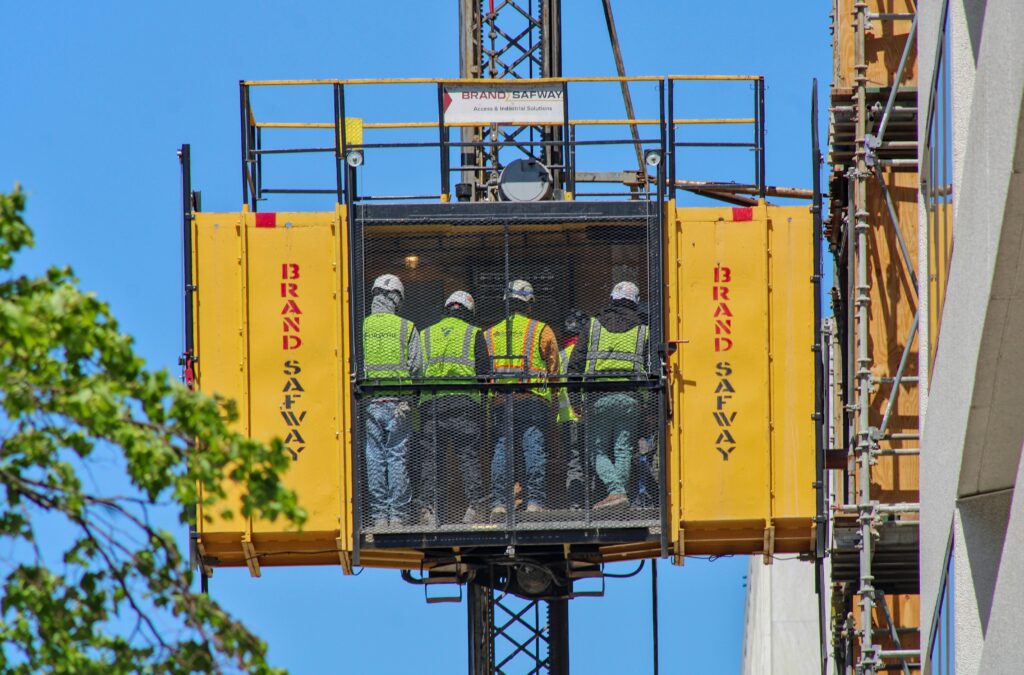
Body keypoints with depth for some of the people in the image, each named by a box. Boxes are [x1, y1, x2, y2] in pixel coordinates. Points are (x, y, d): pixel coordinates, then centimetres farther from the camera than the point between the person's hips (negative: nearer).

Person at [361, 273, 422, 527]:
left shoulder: (361, 327, 2)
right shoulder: (406, 327, 1)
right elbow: (416, 366, -2)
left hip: (370, 401, 1)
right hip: (399, 401, -1)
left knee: (375, 458, 4)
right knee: (398, 456, 3)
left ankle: (379, 515, 3)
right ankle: (398, 514, 2)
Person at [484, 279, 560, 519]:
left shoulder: (490, 334, 15)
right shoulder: (542, 331, 6)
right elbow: (553, 369, 6)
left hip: (499, 401, 3)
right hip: (534, 399, -3)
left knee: (501, 448, 4)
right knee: (534, 448, -4)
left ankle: (500, 502, -3)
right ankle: (534, 501, -11)